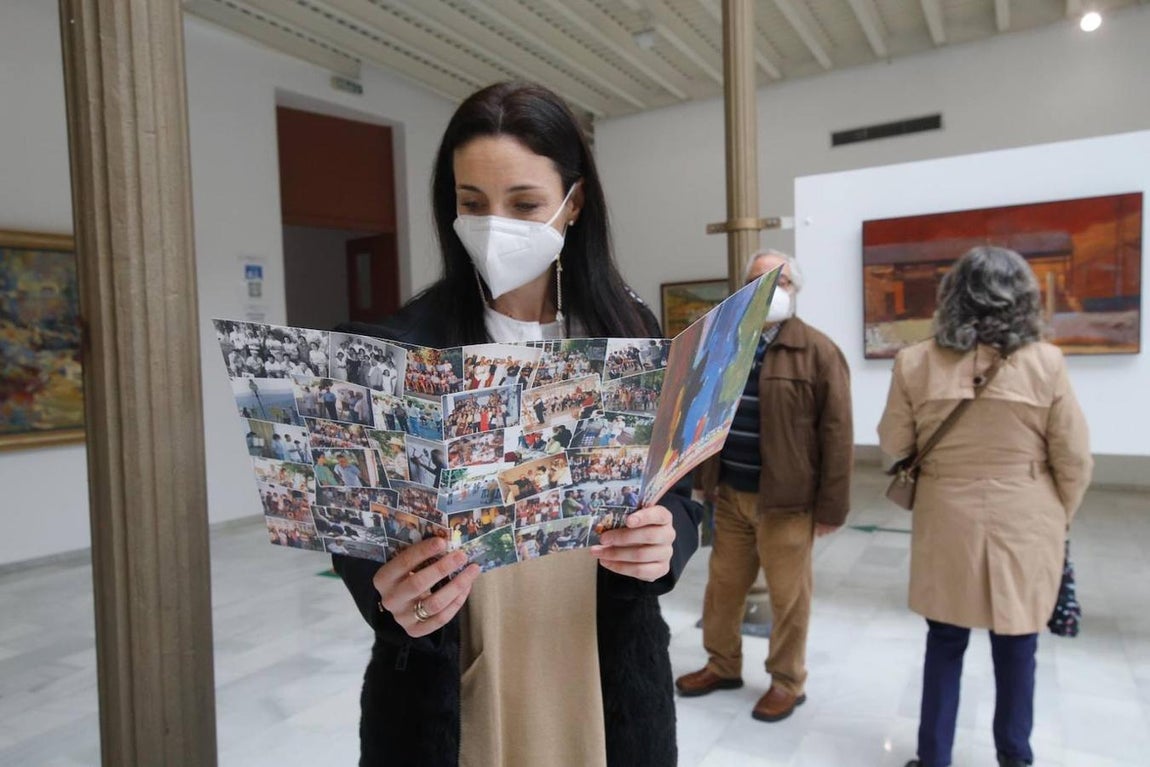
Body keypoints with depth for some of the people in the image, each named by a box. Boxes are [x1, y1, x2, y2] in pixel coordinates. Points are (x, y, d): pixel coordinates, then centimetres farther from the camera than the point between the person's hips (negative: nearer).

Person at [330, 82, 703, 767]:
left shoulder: (631, 333, -4)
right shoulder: (400, 346, -10)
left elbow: (678, 493, 0)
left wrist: (665, 540, -21)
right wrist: (388, 595, -28)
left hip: (608, 682, 2)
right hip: (444, 692, -1)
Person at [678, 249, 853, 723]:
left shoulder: (818, 352, -7)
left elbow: (836, 436, -10)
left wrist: (830, 506, -12)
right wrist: (703, 480, 11)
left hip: (786, 499, -5)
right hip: (729, 494, 5)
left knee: (787, 596, 9)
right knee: (723, 586, 16)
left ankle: (787, 682, 28)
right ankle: (722, 665, 35)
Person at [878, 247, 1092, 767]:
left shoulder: (916, 362, -9)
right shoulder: (1045, 362, -10)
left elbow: (893, 445, 1)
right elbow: (1074, 461, -4)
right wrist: (1058, 519, 13)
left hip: (947, 523, 0)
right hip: (1024, 524, 0)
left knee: (944, 642, 14)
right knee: (1016, 647, 16)